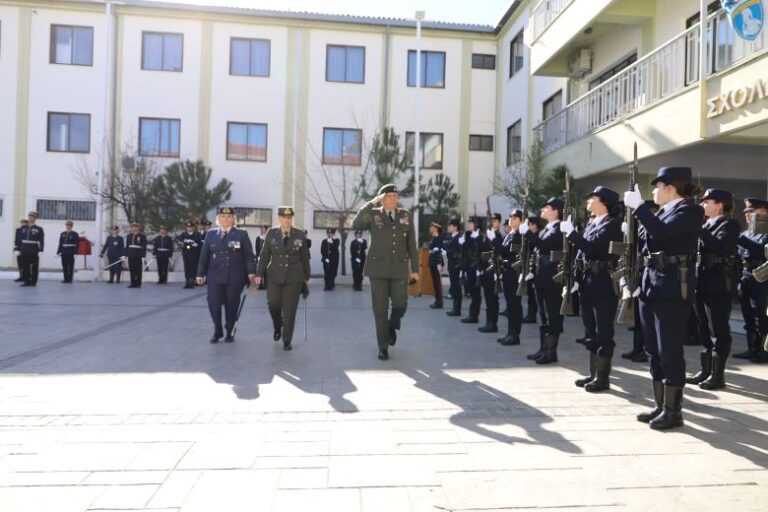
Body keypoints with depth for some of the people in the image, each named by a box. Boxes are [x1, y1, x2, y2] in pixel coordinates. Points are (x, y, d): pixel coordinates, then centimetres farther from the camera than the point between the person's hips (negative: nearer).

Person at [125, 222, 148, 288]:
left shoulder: (142, 236, -2)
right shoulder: (129, 236, 12)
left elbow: (144, 247, -5)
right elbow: (127, 246, 14)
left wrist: (143, 256, -11)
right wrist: (126, 255, 8)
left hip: (139, 255, -4)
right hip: (131, 255, 4)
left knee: (138, 270, -1)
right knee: (132, 270, 6)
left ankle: (138, 283, 5)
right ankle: (133, 283, 12)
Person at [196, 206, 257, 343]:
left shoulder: (242, 234, 2)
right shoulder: (210, 234, 8)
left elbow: (249, 255, -2)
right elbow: (204, 255, 9)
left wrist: (251, 272, -10)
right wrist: (200, 274, 7)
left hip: (235, 277, -1)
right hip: (215, 276, 2)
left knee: (231, 305, 6)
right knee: (214, 304, -3)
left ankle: (230, 332, 24)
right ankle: (217, 331, 17)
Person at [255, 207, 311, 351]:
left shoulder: (300, 235, 1)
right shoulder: (271, 233, 2)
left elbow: (305, 257, 6)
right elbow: (264, 255, 3)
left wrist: (306, 276, 8)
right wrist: (259, 274, -2)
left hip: (294, 277, -1)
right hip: (274, 275, 1)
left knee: (289, 310, -1)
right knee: (273, 304, -2)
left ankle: (287, 341, 10)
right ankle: (277, 327, 31)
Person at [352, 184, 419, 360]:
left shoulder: (406, 215, 7)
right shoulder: (373, 215, 1)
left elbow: (411, 244, 8)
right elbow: (356, 224, -19)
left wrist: (415, 269, 5)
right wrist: (371, 203, -19)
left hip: (399, 268, 2)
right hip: (378, 267, -1)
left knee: (400, 305, -3)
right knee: (380, 309, 1)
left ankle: (392, 326, 32)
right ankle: (383, 346, 14)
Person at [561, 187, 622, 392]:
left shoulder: (612, 225, -10)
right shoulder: (592, 223, 17)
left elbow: (592, 247, -24)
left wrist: (570, 231, -17)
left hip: (603, 283, -9)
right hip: (588, 281, 9)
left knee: (603, 331, -2)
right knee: (591, 331, 13)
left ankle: (603, 377, 6)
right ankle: (594, 373, 23)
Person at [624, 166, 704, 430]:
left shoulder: (690, 210, -6)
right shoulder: (664, 211, 18)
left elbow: (662, 232, -24)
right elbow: (646, 242, 16)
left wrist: (638, 206, -18)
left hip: (672, 288, -9)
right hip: (651, 283, 9)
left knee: (669, 351, -4)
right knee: (653, 350, 11)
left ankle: (673, 410, 6)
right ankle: (661, 406, 21)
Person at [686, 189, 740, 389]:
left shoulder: (730, 224, -5)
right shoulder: (706, 225, 18)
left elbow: (719, 246, -23)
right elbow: (697, 247, 15)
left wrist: (700, 230, -23)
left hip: (718, 284, -8)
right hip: (702, 282, 8)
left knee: (719, 330, -2)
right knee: (704, 330, 13)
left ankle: (718, 374, 5)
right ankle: (705, 370, 22)